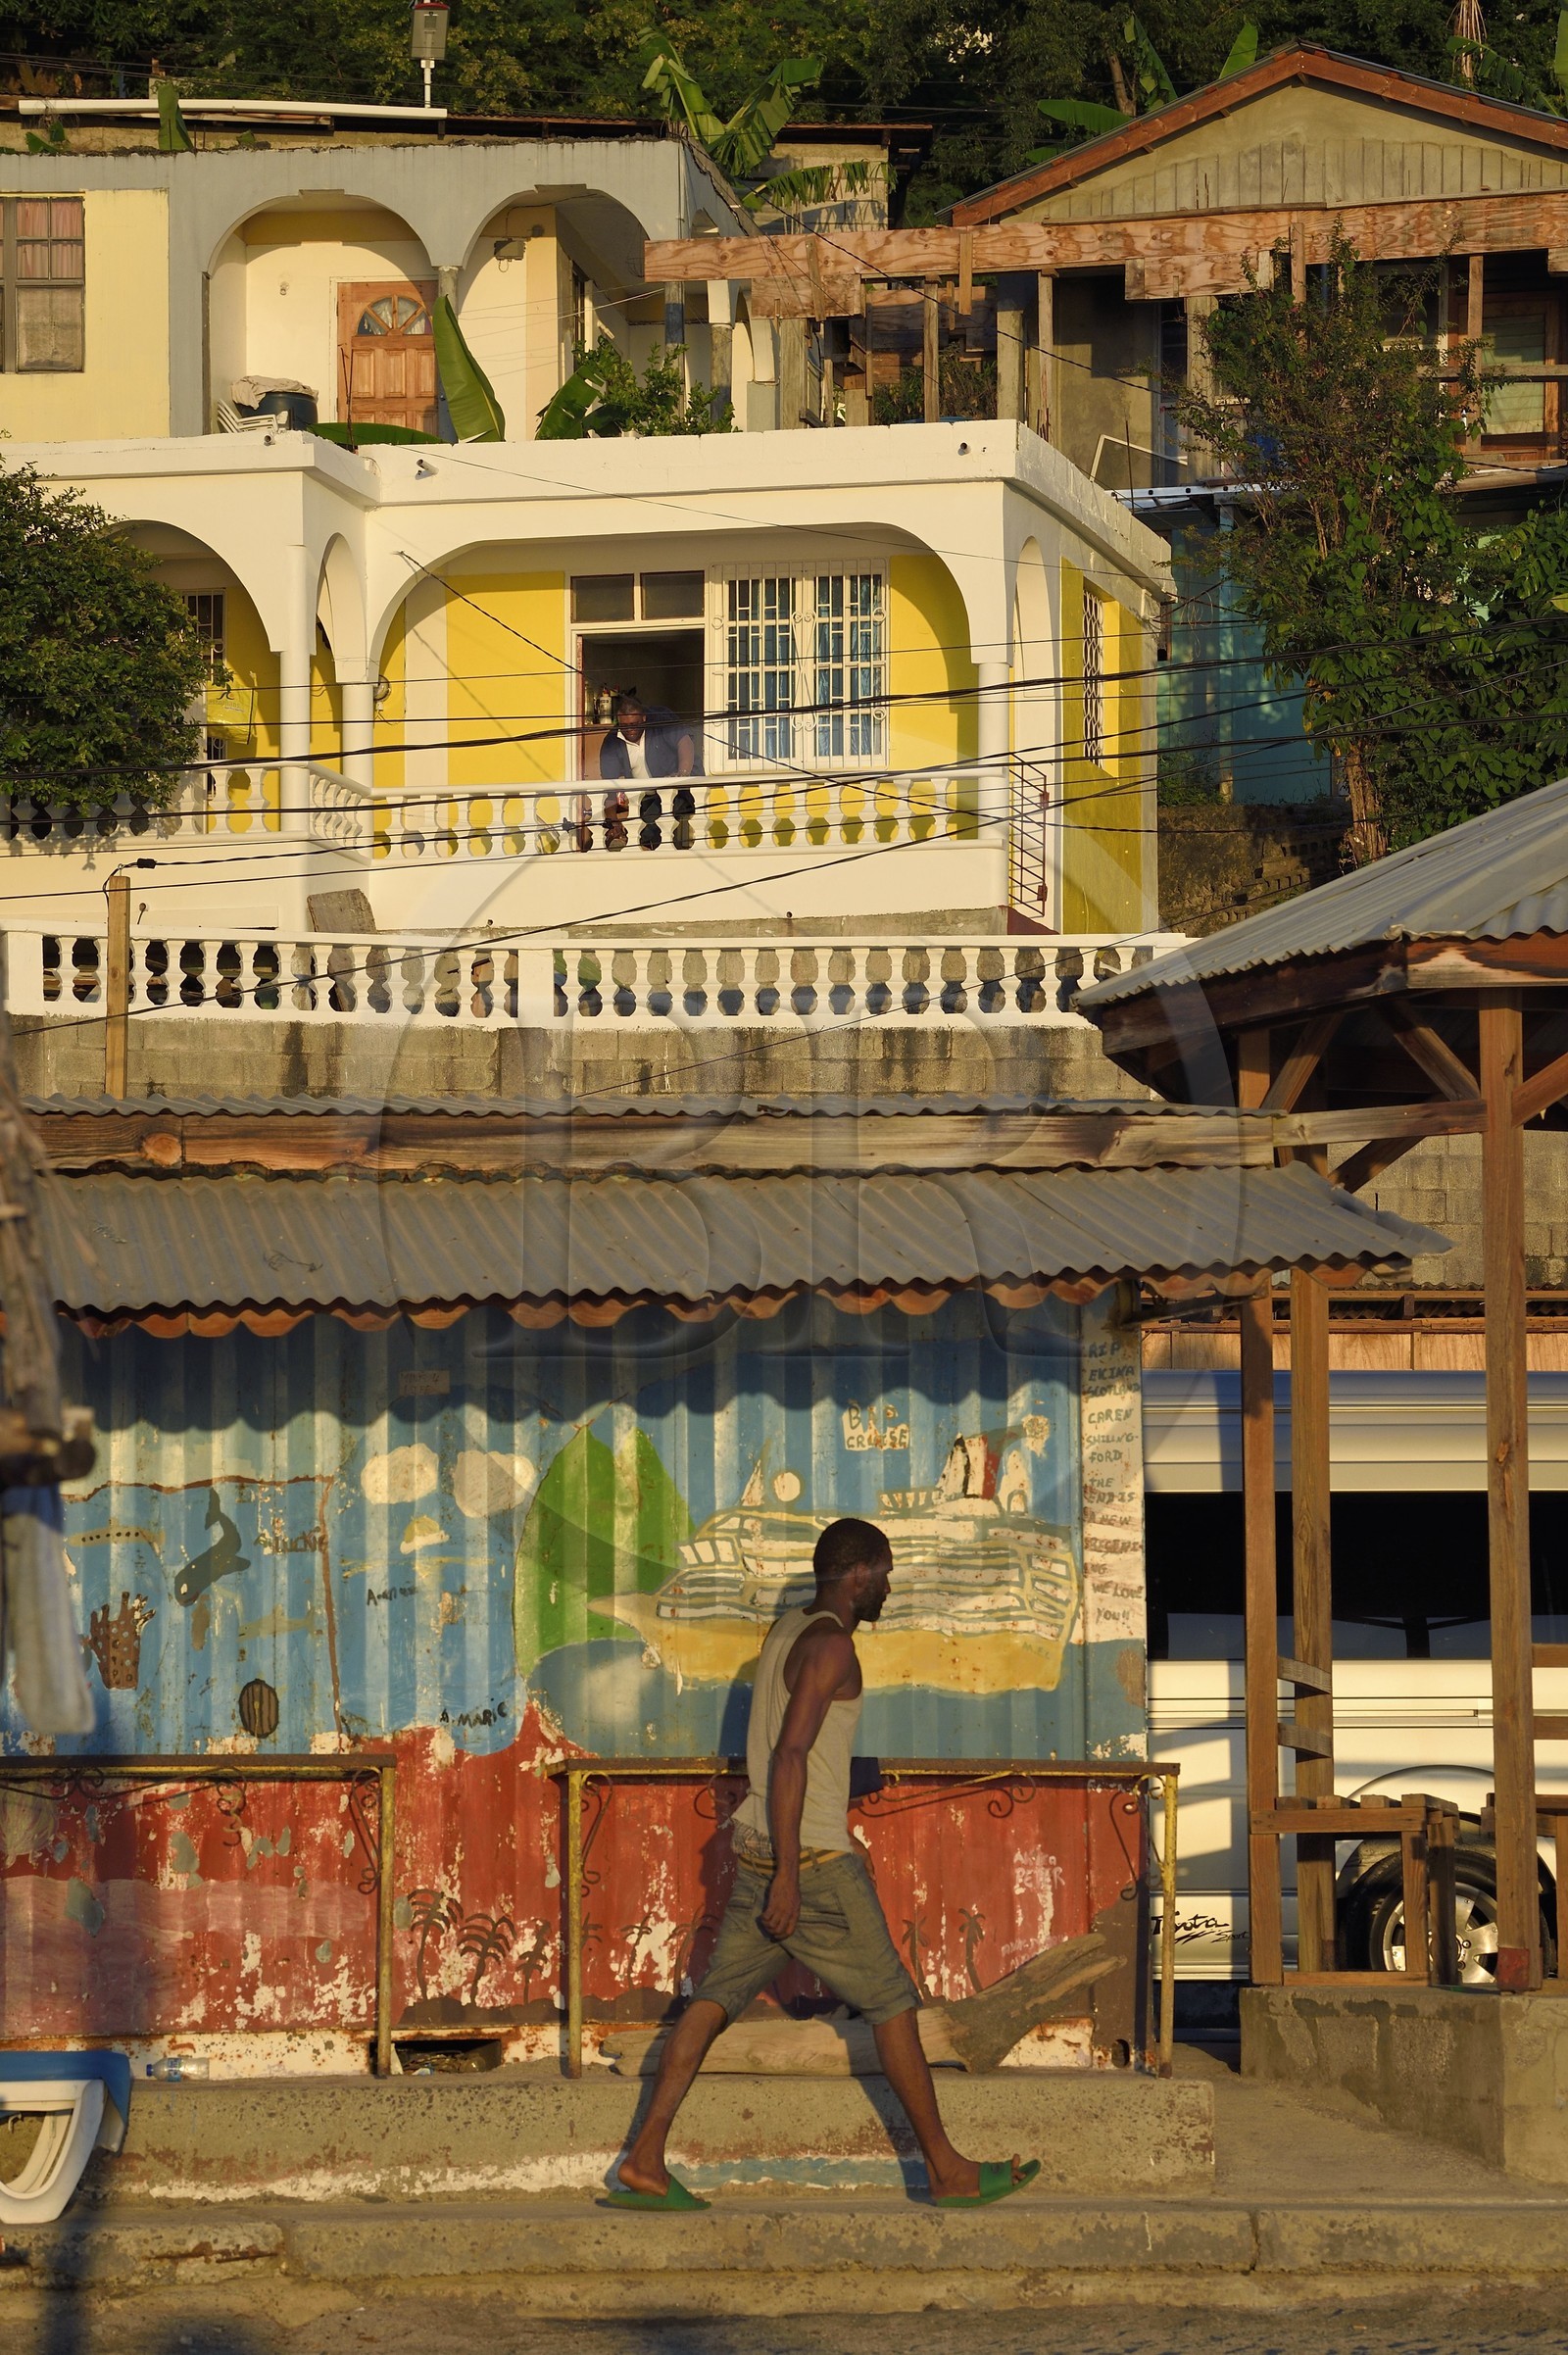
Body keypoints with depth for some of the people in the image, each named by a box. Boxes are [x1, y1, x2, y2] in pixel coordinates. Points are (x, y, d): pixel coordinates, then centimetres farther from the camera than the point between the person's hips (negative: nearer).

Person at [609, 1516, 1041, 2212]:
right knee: (892, 2003, 1)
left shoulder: (787, 1629, 14)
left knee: (717, 1997, 5)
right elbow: (790, 1755, -22)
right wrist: (788, 1877, -24)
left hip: (756, 1845, 9)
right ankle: (947, 2171, 7)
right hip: (813, 1859, -9)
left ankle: (644, 2159, -2)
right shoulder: (830, 1646, -15)